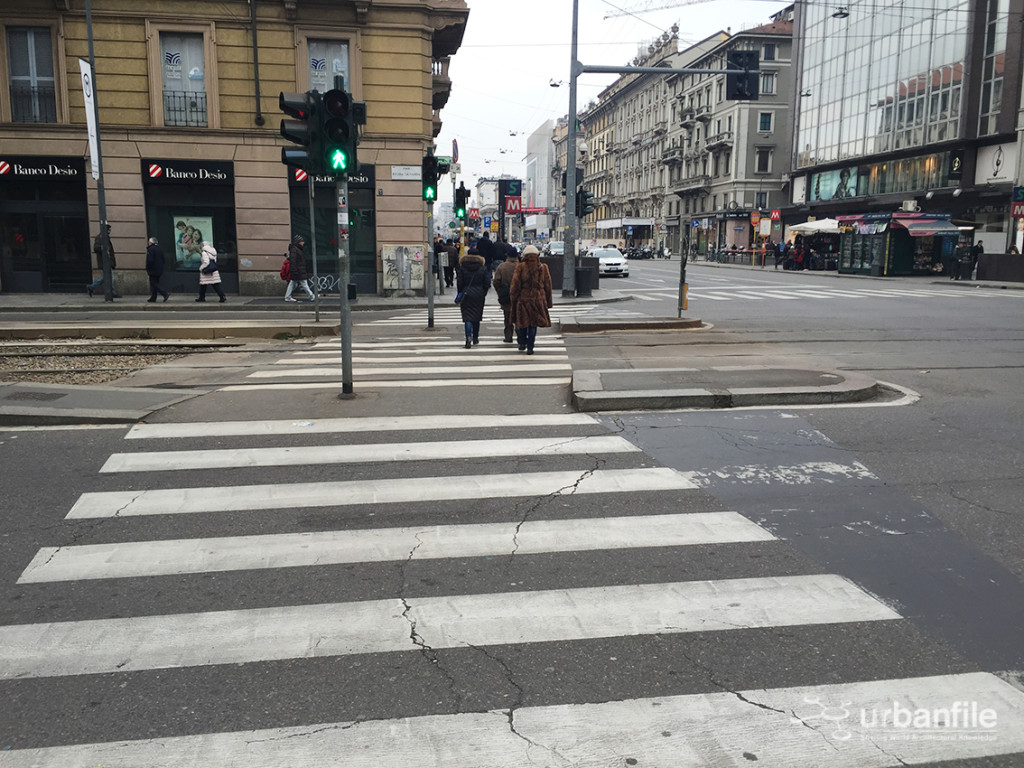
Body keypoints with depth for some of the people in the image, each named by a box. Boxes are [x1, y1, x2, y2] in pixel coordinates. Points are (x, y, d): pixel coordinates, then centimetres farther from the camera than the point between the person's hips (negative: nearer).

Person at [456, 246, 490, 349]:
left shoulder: (462, 268, -5)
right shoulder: (482, 268, -2)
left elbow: (459, 282, -3)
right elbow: (487, 283, 0)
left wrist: (460, 294, 8)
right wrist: (484, 293, 13)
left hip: (466, 294, -2)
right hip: (479, 295, 2)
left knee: (468, 317, -4)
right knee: (477, 317, 15)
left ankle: (468, 338, -21)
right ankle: (475, 338, 25)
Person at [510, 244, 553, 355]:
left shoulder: (520, 267, -6)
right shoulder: (543, 268, 2)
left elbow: (515, 285, -5)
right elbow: (548, 286, 7)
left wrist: (513, 299, 4)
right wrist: (548, 302, 14)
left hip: (522, 299, -1)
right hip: (538, 299, 1)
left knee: (522, 321, 16)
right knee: (533, 323, 7)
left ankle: (522, 343, 19)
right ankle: (530, 347, 4)